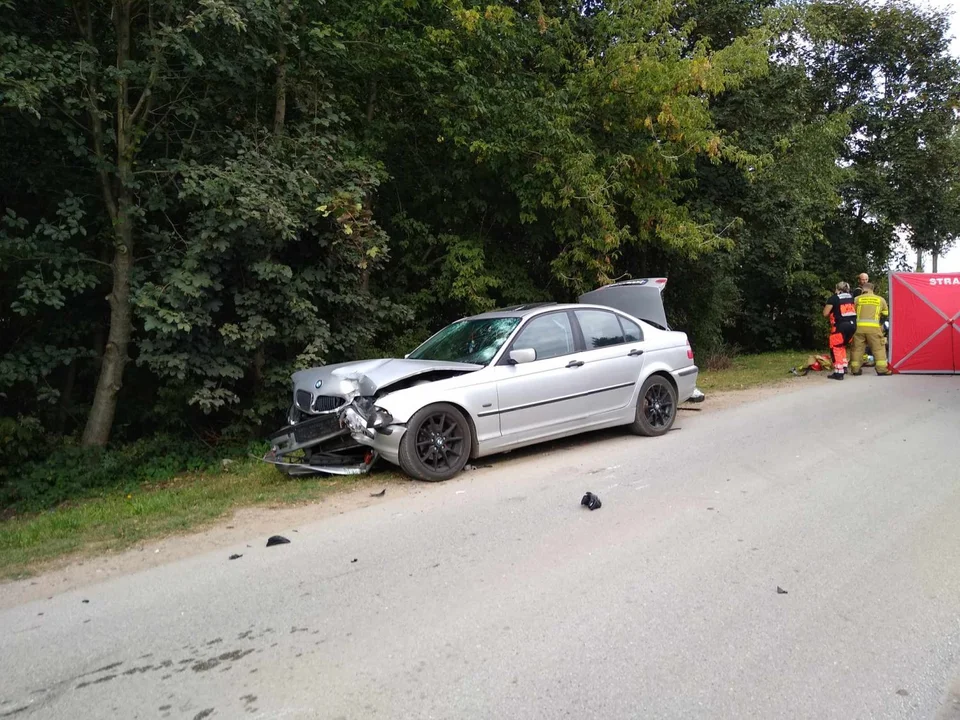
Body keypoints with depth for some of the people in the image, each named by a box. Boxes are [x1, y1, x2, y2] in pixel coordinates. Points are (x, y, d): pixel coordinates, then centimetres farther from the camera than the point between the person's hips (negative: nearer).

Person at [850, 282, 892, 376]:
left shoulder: (857, 299, 9)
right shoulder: (881, 300, 13)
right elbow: (885, 315, 19)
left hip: (859, 326, 1)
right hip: (873, 327, 0)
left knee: (857, 348, 9)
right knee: (879, 348, 7)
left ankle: (855, 369, 11)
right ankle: (882, 369, 2)